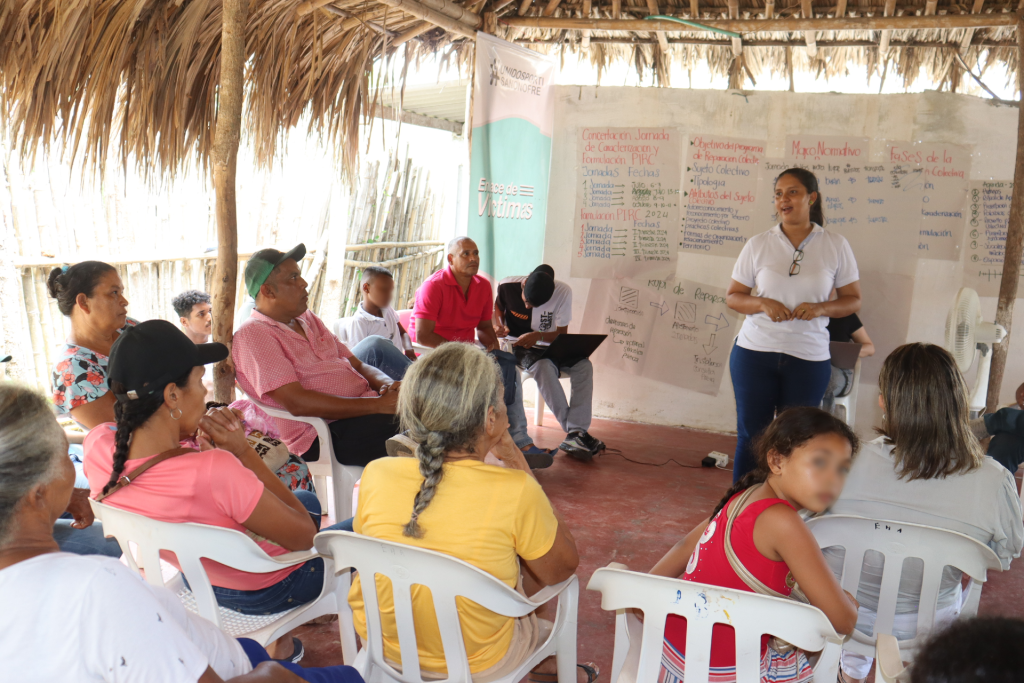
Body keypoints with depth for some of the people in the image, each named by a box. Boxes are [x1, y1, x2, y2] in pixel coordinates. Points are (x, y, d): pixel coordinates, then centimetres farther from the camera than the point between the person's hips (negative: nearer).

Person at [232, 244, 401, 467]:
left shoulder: (307, 319, 22)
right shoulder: (252, 334, -5)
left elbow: (357, 364, 22)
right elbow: (297, 403, -16)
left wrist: (387, 385, -3)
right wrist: (377, 405, -19)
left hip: (366, 411, 8)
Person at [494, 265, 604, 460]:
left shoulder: (563, 292, -14)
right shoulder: (508, 286, -14)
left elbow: (562, 334, -8)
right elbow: (498, 306, 10)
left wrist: (538, 336, -26)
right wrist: (500, 325, -10)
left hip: (549, 346, 2)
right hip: (518, 347, -2)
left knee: (584, 365, -28)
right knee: (544, 366, -36)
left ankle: (575, 435, -34)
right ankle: (576, 433, -33)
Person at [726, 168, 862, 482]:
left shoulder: (836, 245, 3)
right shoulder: (758, 245, 3)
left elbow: (853, 300, 7)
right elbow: (732, 297, 7)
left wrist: (821, 308, -14)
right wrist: (763, 304, -13)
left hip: (809, 358, 0)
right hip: (754, 352, 0)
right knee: (751, 435, 5)